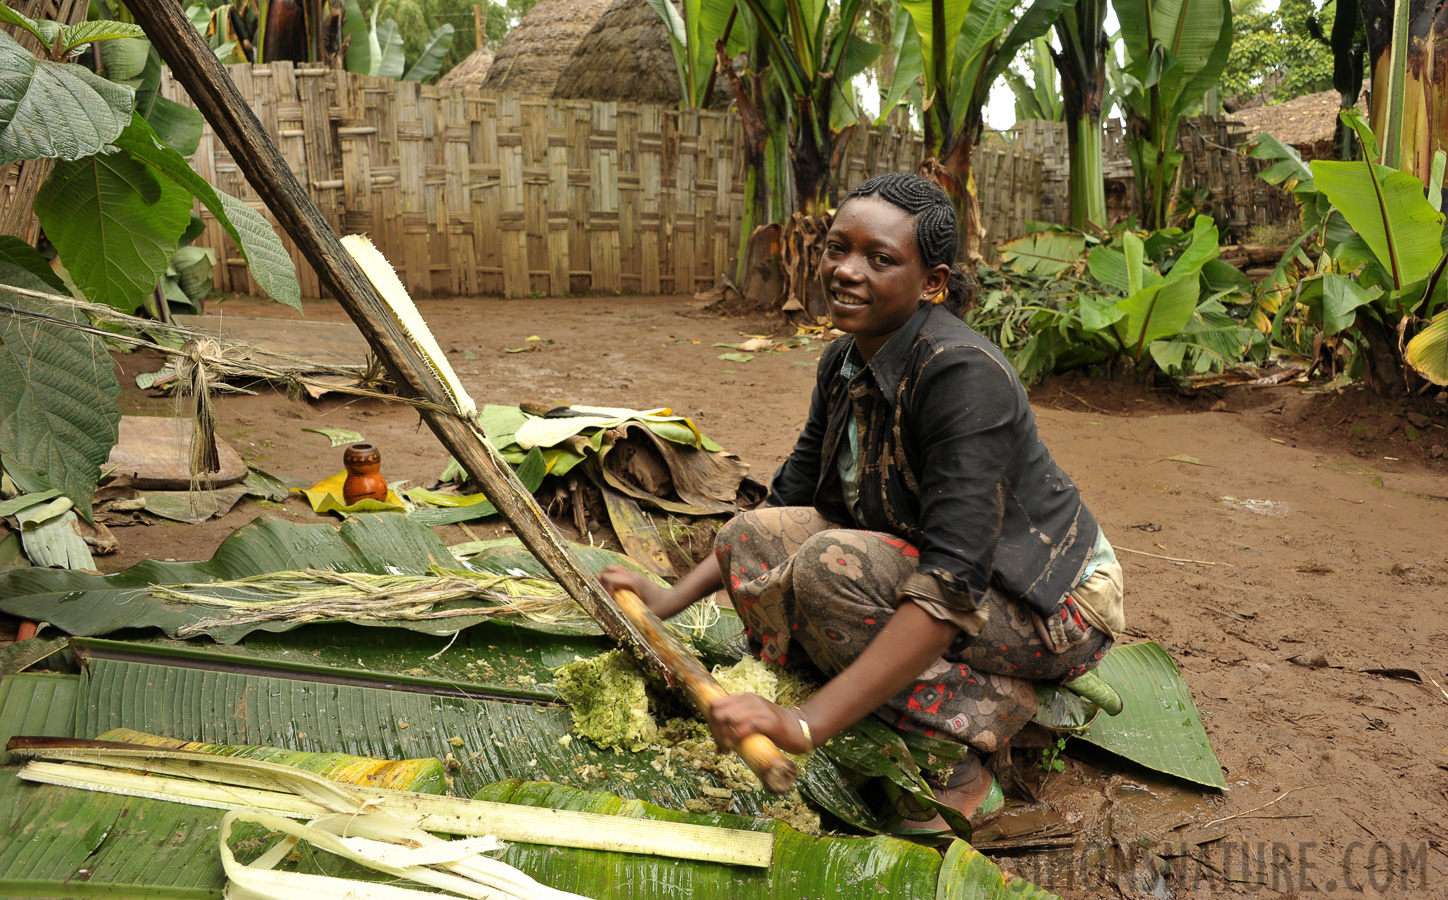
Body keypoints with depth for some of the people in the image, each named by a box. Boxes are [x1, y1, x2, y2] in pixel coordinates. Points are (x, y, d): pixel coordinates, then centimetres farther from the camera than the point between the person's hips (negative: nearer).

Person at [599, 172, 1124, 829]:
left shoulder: (962, 374, -28)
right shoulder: (845, 363, -2)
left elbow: (952, 584, -36)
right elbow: (788, 500, 6)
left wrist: (806, 725, -41)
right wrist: (669, 600, -6)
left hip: (1054, 604, -8)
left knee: (830, 563, -30)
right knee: (748, 536, -8)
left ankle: (962, 772, -12)